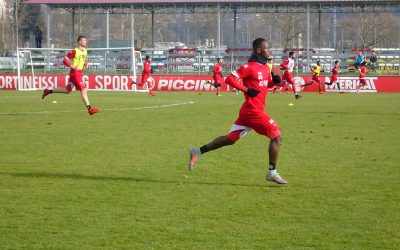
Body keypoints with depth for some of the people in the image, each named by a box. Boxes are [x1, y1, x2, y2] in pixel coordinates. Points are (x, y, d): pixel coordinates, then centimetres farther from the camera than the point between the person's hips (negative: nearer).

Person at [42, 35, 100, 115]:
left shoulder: (85, 51, 9)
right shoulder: (75, 51, -16)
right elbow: (65, 60, -15)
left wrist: (85, 63, 4)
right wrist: (72, 66, -24)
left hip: (79, 73, 9)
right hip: (75, 73, -9)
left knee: (67, 90, 17)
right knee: (84, 90, -11)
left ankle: (48, 91, 28)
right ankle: (90, 109, -10)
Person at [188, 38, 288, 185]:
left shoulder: (265, 67, 13)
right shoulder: (250, 67, -14)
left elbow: (266, 84, 28)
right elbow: (230, 79, -18)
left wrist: (275, 81, 6)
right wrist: (246, 90, -24)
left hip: (248, 111, 9)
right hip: (253, 110, -9)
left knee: (231, 138, 13)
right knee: (276, 136, -7)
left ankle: (198, 152, 18)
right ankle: (272, 172, -1)